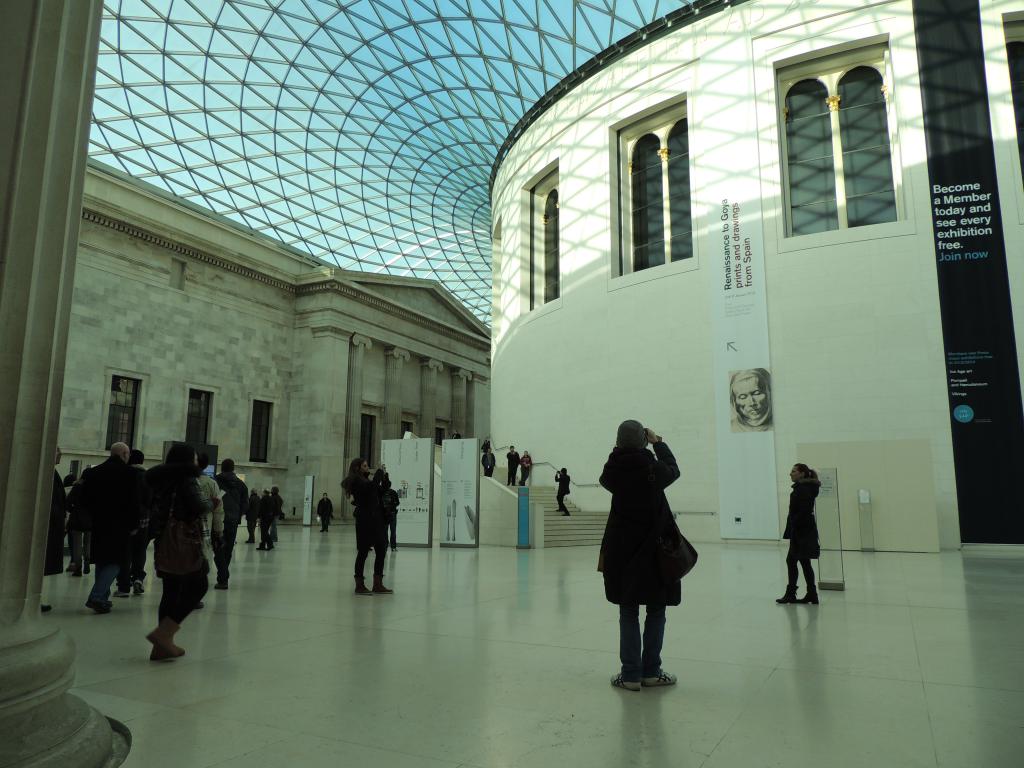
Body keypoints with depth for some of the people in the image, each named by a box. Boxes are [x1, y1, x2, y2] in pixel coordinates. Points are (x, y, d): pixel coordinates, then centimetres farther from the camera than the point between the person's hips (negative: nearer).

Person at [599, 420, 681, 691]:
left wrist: (623, 446, 14)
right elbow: (673, 470, 10)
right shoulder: (653, 468, -12)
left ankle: (631, 674, 10)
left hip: (622, 549, 2)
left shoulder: (613, 471, -8)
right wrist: (658, 442, 18)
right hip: (654, 547, -2)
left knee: (628, 612, 10)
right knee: (656, 611, 13)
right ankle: (651, 671, 17)